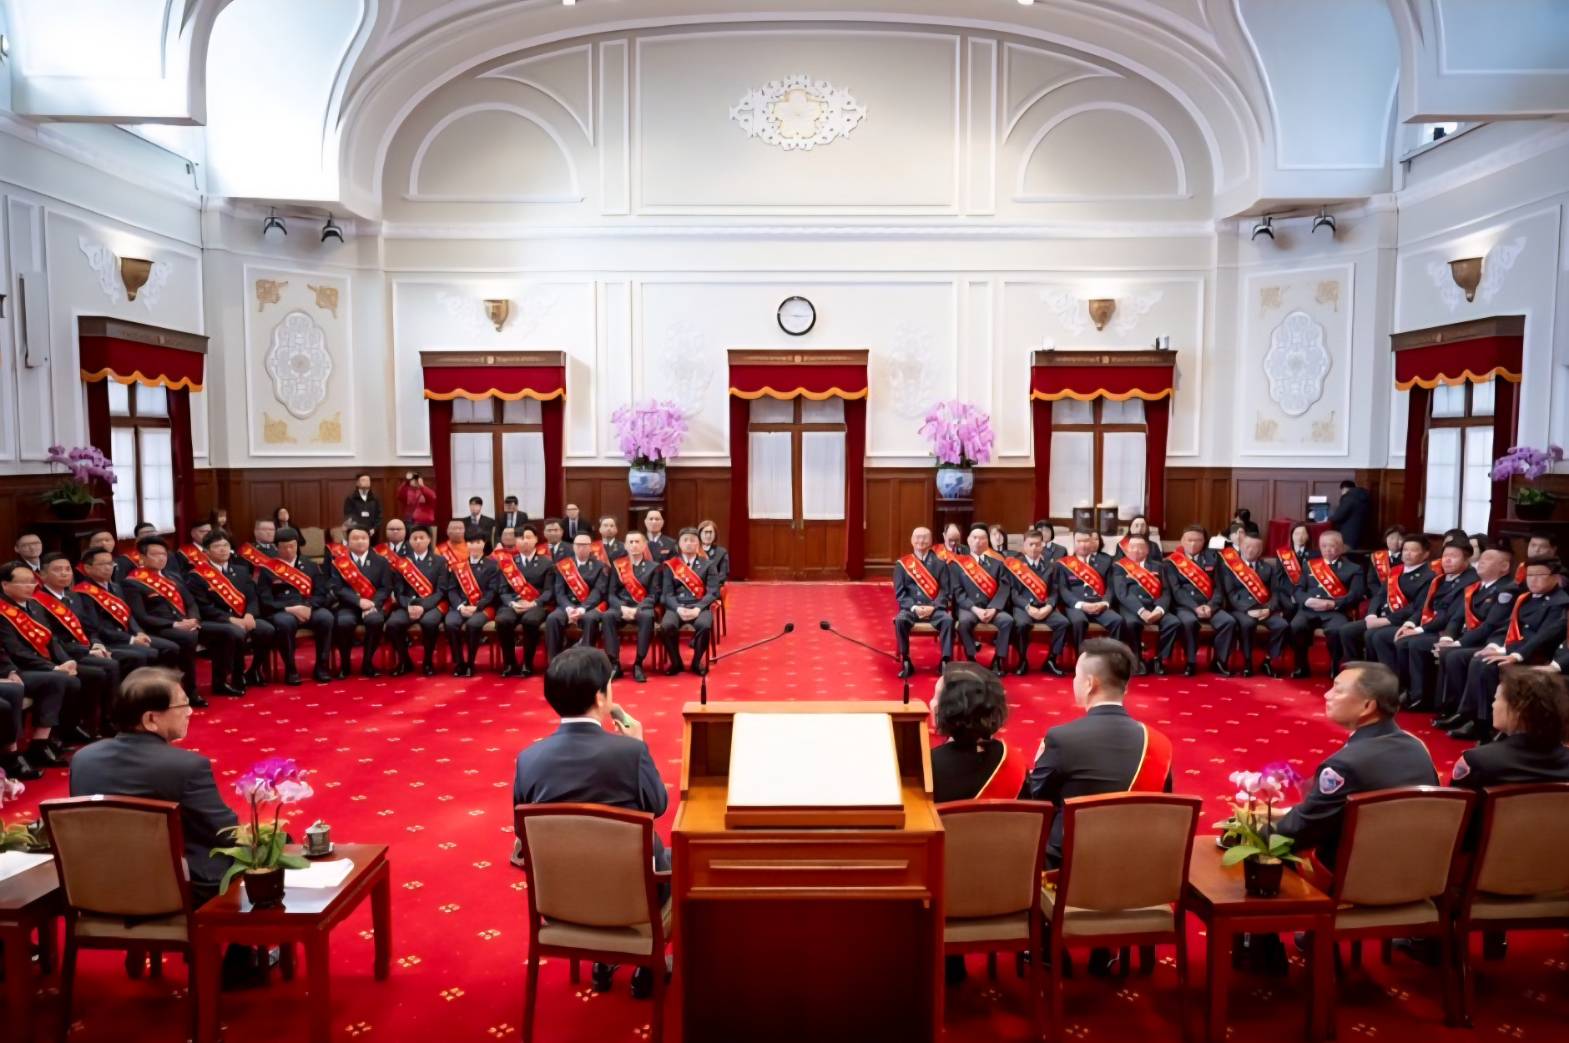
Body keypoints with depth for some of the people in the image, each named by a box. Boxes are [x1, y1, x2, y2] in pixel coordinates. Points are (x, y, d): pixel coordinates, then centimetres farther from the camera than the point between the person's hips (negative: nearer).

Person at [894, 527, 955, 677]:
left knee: (948, 619, -31)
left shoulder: (939, 564, 9)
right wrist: (914, 607, -13)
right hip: (911, 608, 0)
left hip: (934, 609, 0)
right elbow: (899, 592, 3)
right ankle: (906, 662, -21)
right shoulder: (902, 564, 8)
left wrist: (933, 607, -14)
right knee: (900, 620, -32)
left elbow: (946, 591, 3)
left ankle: (946, 662, -23)